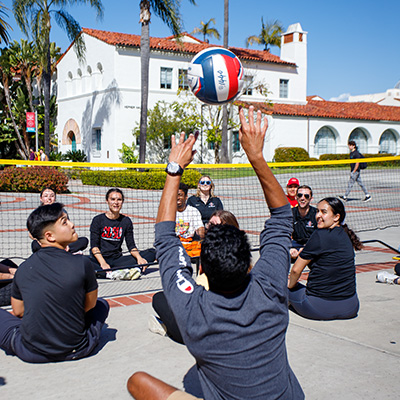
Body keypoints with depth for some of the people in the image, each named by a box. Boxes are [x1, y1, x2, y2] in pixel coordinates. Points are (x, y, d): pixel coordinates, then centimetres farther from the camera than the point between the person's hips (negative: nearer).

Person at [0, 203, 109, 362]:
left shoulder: (23, 269, -3)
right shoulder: (82, 263, -12)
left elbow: (18, 311, 12)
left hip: (30, 353, 2)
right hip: (77, 351, -2)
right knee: (102, 304, 24)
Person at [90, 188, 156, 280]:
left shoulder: (126, 221, 11)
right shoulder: (98, 220, 1)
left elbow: (131, 246, 8)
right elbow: (94, 246, -7)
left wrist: (139, 257, -15)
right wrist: (103, 263, -25)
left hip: (117, 260, 4)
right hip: (98, 260, -4)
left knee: (152, 252, -12)